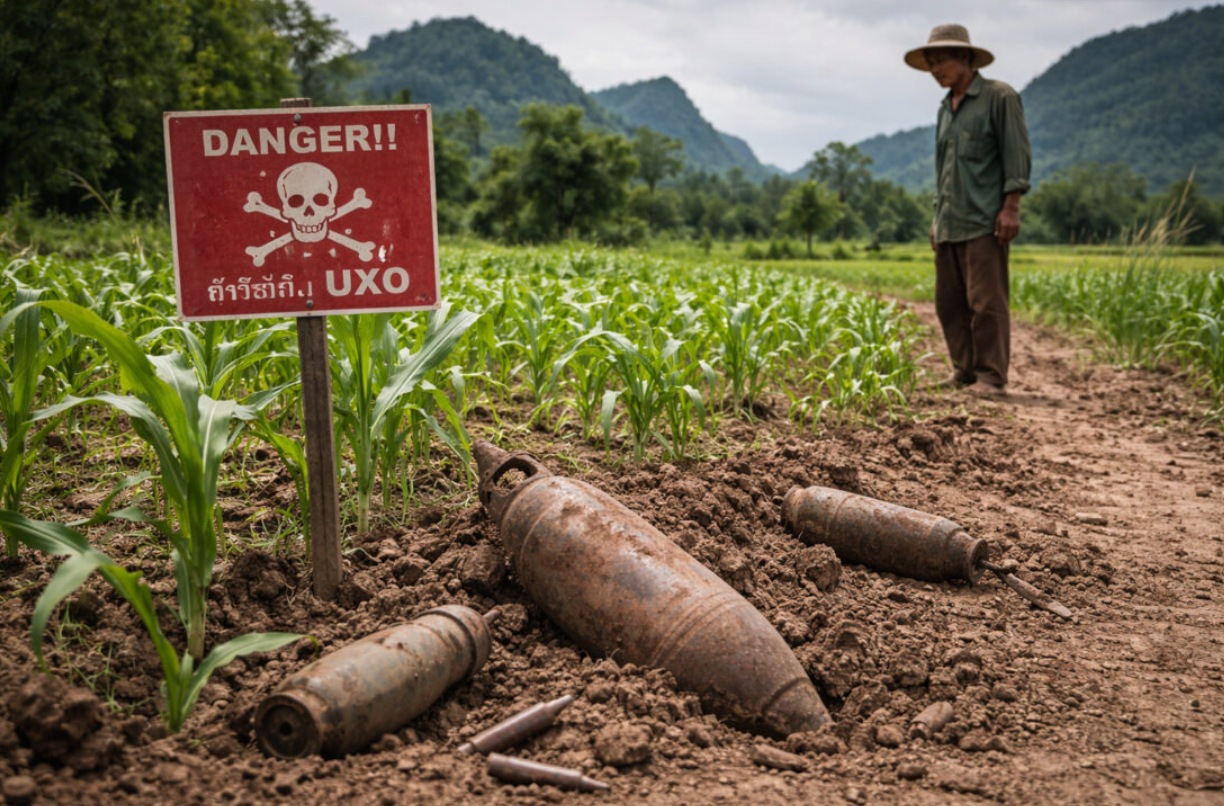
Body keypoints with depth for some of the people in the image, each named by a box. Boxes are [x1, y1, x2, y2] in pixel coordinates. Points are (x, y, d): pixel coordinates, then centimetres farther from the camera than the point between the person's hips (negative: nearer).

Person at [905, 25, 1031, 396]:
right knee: (949, 302, 7)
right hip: (949, 224, 8)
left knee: (986, 302, -9)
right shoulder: (946, 108, 20)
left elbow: (1017, 155, -7)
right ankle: (965, 371, 15)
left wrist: (1011, 208, -15)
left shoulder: (999, 97, -2)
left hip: (983, 223, -8)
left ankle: (991, 378, -5)